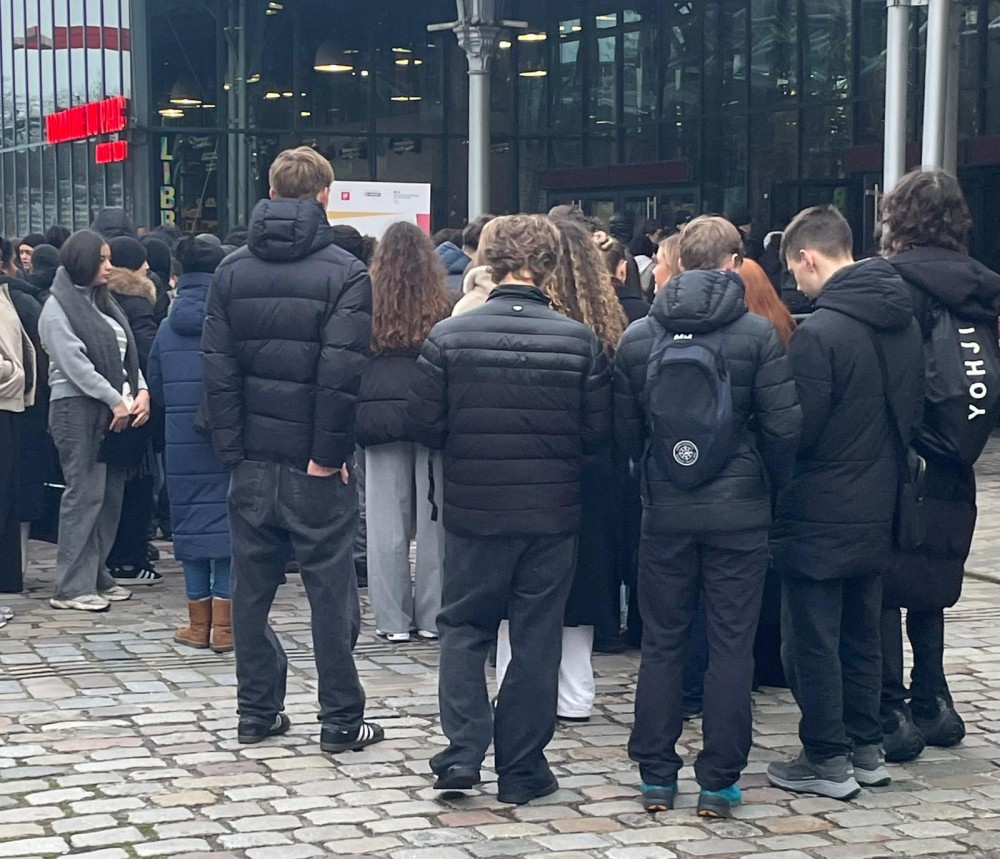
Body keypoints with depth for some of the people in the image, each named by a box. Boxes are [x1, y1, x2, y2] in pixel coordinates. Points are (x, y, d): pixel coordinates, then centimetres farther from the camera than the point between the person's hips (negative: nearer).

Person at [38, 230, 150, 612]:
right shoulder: (58, 309, -5)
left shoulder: (103, 303, 18)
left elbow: (126, 353, 14)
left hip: (114, 410, 8)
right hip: (77, 409, -8)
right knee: (84, 494, -9)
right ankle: (71, 587, -6)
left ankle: (96, 576, 16)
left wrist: (140, 391, -3)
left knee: (111, 493, 7)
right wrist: (116, 400, -14)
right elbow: (75, 364, -13)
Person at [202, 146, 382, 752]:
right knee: (330, 589, 3)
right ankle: (341, 721, 8)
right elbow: (343, 373, -17)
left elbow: (219, 367, 1)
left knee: (252, 587, 12)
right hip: (316, 465, -4)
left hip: (253, 459, 4)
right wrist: (330, 452, -11)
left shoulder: (233, 270, 5)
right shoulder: (345, 272, -10)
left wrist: (231, 448, 3)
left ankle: (258, 713, 18)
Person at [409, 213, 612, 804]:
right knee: (537, 641, 10)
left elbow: (426, 424, -5)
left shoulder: (449, 336, -8)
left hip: (474, 510, 0)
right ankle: (522, 771, 15)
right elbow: (600, 434, -3)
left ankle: (463, 751, 3)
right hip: (553, 512, 0)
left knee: (464, 629, 15)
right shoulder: (580, 341, -7)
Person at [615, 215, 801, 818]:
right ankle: (719, 781, 8)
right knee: (731, 645, 5)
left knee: (662, 643, 11)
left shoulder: (638, 337, 0)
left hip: (665, 513, 2)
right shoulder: (758, 333, -8)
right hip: (738, 513, -2)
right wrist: (773, 482, 7)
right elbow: (784, 425, -10)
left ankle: (657, 776, 15)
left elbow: (625, 430, 2)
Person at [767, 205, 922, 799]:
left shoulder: (820, 333, -21)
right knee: (863, 635, 17)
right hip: (878, 508, 8)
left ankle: (827, 761, 9)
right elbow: (912, 411, 11)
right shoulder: (903, 321, 3)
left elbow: (796, 430, -18)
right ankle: (867, 749, 25)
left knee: (813, 641, 3)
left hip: (820, 514, -8)